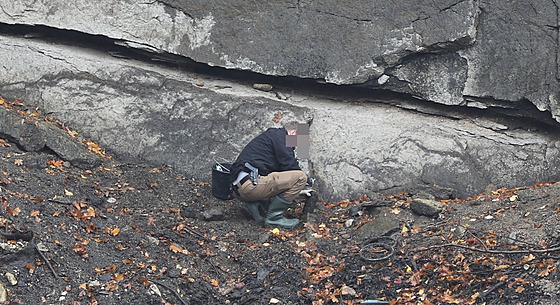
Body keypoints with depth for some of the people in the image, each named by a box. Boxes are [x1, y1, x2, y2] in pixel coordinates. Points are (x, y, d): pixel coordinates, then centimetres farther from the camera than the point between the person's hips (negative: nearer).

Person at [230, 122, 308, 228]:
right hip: (250, 185, -10)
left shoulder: (269, 135, 31)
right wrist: (301, 176, 13)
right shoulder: (280, 135, 2)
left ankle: (253, 204, 8)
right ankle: (274, 217, -6)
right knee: (300, 177, -10)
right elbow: (289, 164, -5)